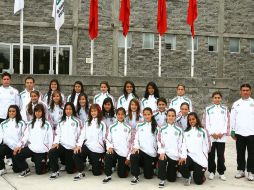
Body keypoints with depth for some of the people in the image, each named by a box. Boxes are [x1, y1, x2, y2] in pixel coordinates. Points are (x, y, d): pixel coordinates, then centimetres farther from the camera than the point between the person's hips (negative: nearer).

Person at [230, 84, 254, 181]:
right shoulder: (236, 104, 7)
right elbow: (232, 118, 7)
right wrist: (232, 131, 3)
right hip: (239, 133, 2)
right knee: (240, 153, 10)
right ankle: (240, 170, 21)